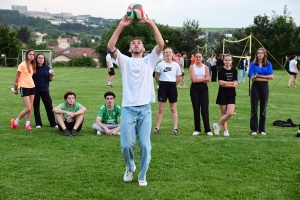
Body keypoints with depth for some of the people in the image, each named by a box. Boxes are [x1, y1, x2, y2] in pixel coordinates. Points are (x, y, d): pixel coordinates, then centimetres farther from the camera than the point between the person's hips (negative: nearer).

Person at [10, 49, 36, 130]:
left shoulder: (32, 65, 10)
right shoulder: (22, 64, -11)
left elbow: (31, 76, 12)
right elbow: (17, 77, -6)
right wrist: (15, 88, -3)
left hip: (32, 87, 7)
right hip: (24, 88, -7)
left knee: (31, 108, 6)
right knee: (28, 108, -10)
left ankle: (27, 124, 14)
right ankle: (15, 121, 7)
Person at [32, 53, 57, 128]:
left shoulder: (47, 68, 5)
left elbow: (49, 80, 8)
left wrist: (52, 75, -11)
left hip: (45, 90, 2)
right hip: (35, 90, -2)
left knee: (49, 106, 3)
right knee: (36, 107, 5)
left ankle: (53, 123, 10)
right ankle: (38, 124, 14)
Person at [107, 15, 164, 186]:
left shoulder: (149, 61, 13)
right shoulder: (125, 61, 11)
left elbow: (161, 44, -2)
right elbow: (110, 47, -6)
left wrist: (151, 24, -9)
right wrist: (121, 26, -13)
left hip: (145, 109, 0)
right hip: (128, 109, 0)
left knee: (145, 145, -1)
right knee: (127, 144, -2)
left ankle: (142, 176, 15)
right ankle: (130, 168, 27)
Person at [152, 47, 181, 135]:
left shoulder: (176, 65, 2)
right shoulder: (160, 64, -1)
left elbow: (178, 78, 8)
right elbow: (157, 77, 6)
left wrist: (172, 85, 6)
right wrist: (162, 84, 8)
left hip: (172, 86, 1)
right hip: (163, 86, -1)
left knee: (173, 109, 6)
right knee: (160, 109, 1)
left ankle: (175, 128, 8)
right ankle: (157, 128, 6)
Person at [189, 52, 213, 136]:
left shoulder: (205, 67, 7)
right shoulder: (192, 67, 2)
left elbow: (208, 80, -4)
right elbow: (193, 79, -10)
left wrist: (198, 79, -12)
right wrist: (204, 78, -8)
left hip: (203, 89, 1)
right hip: (194, 89, 0)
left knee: (205, 109, -5)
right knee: (196, 109, 3)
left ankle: (207, 129, -1)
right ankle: (197, 129, 10)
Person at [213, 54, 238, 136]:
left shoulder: (234, 71, 5)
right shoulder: (221, 71, -3)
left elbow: (235, 83, -3)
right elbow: (221, 83, -12)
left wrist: (225, 83, -13)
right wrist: (231, 83, -5)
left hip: (231, 95, 2)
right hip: (222, 95, -2)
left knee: (230, 113, -11)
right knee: (223, 113, 3)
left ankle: (218, 125, 7)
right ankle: (225, 130, 14)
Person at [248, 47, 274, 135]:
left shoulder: (268, 64, 4)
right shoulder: (253, 64, 1)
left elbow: (271, 76, -6)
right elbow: (253, 78, -7)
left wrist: (259, 76, -11)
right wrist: (265, 78, -12)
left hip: (264, 87, 1)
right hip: (255, 87, -1)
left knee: (263, 109, 5)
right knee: (254, 109, 1)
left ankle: (262, 129, 13)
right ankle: (254, 129, 8)